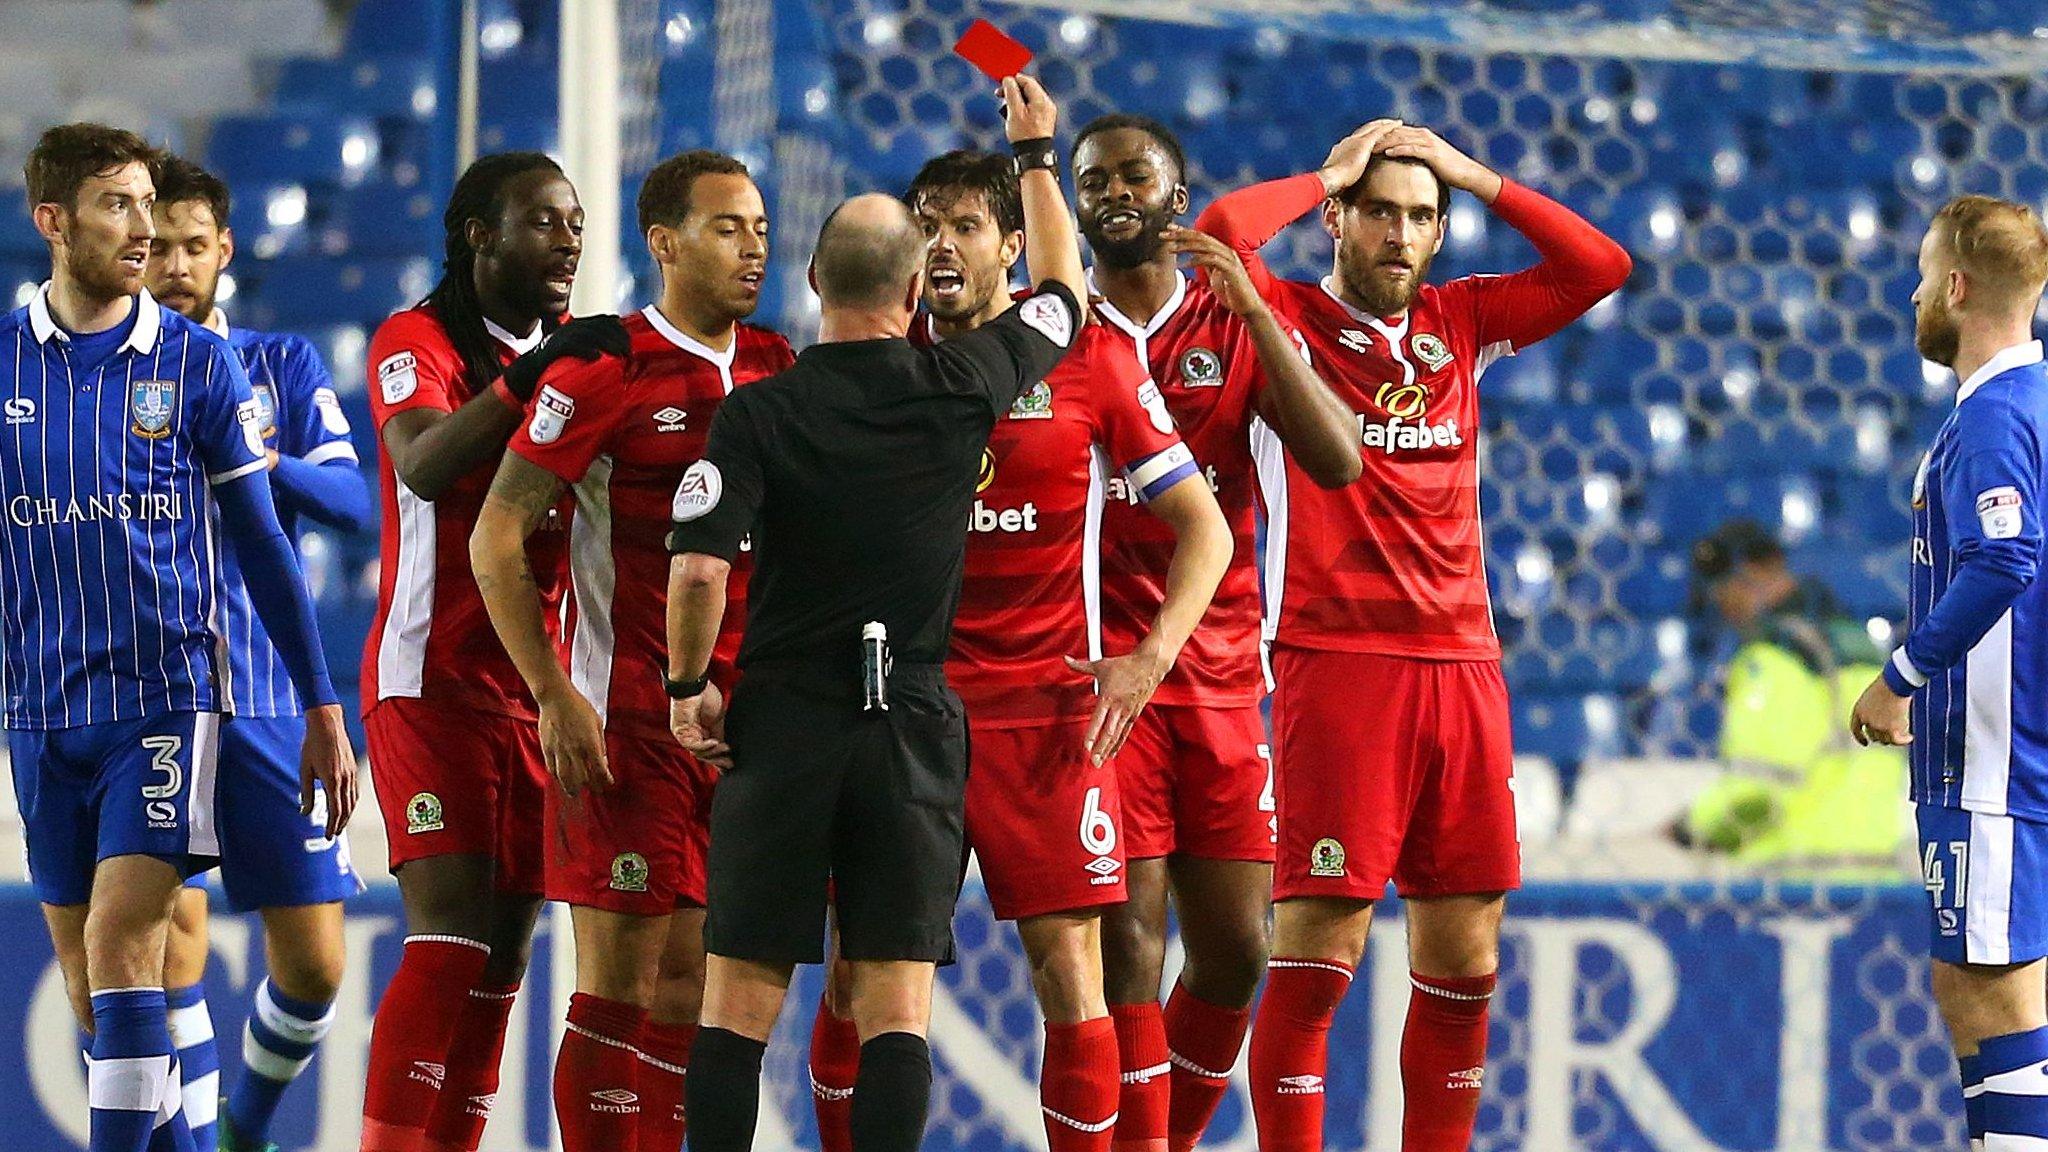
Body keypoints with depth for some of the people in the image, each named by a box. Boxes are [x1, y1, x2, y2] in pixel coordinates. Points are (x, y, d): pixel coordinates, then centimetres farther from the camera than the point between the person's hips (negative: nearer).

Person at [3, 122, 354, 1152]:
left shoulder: (197, 363, 0)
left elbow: (261, 546, 5)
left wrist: (322, 710, 6)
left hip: (168, 698, -3)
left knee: (119, 941, -16)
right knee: (86, 975, 7)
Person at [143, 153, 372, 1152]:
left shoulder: (282, 365, 10)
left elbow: (353, 499, -2)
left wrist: (265, 462, -21)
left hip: (268, 692, 2)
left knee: (314, 965, 2)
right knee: (173, 934, -15)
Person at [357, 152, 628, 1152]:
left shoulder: (578, 351, 16)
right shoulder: (418, 340, -4)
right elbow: (425, 465, -24)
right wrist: (534, 375, -33)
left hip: (545, 686, 6)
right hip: (437, 682, -6)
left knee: (503, 958, 4)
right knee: (451, 939, -16)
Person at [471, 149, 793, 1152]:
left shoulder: (776, 370, 10)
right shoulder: (603, 371, -7)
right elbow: (496, 535, -8)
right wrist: (554, 696, -13)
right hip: (628, 720, -6)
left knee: (690, 975, 8)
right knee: (619, 973, -5)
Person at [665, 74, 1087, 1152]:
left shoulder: (755, 414, -7)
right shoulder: (961, 388, -2)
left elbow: (697, 570, -15)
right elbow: (1060, 296, 17)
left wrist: (687, 686, 2)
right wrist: (1035, 154, 29)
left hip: (782, 721, -1)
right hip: (912, 728, 1)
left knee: (741, 995, 4)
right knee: (895, 1002, 1)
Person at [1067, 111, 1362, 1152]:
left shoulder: (1240, 325, 8)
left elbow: (1338, 461, -6)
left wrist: (1252, 308, -13)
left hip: (1223, 676, 3)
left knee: (1234, 950, 5)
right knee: (1126, 939, -11)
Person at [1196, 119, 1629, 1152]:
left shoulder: (1459, 323, 17)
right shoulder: (1289, 320, 2)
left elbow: (1600, 267, 13)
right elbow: (1225, 228, -16)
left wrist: (1474, 177, 10)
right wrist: (1330, 174, 0)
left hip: (1463, 668, 5)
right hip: (1337, 667, -5)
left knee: (1463, 966, 6)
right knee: (1317, 956, -9)